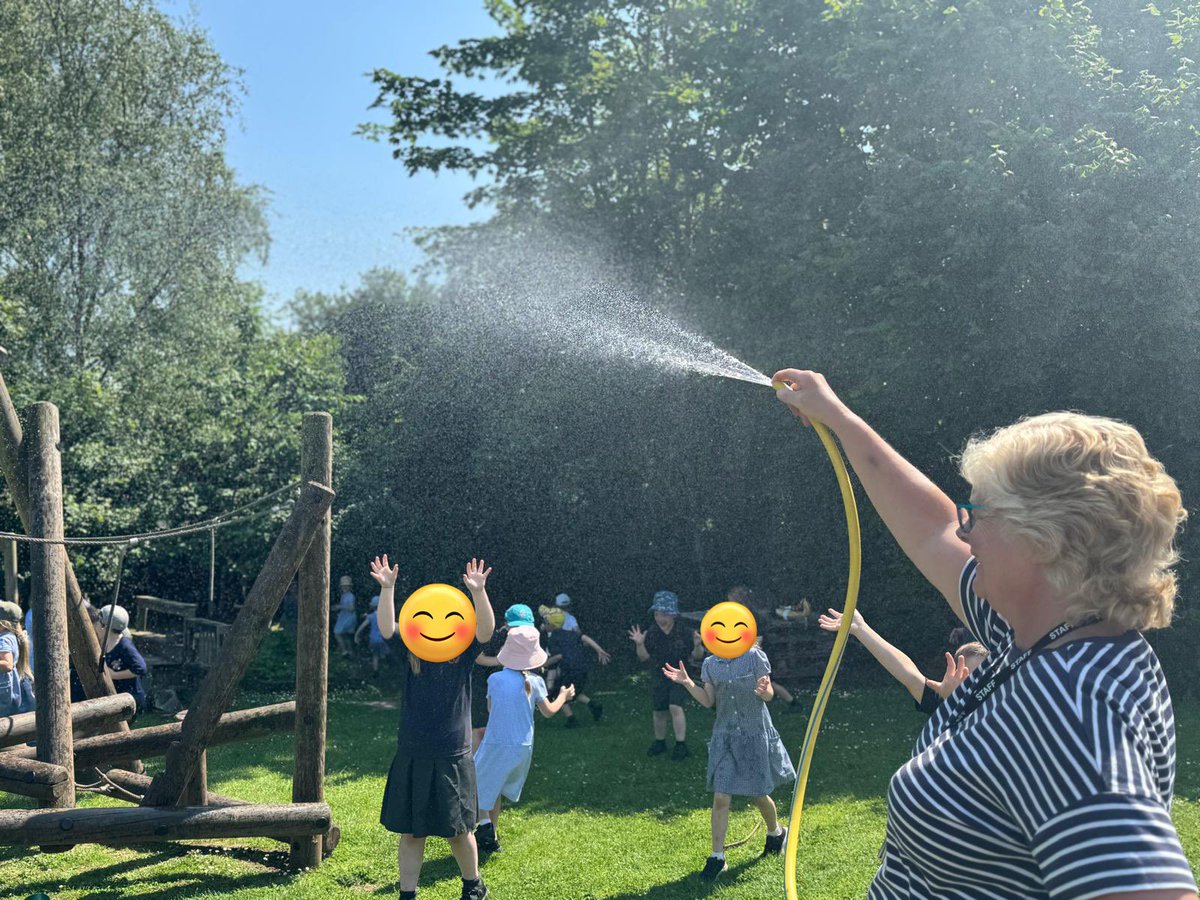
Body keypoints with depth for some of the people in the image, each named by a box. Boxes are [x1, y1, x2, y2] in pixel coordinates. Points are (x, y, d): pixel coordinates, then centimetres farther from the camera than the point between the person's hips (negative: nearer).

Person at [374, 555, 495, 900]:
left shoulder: (462, 656, -3)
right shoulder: (409, 655, 0)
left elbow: (486, 629, -21)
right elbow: (386, 628, -16)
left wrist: (479, 592, -38)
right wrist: (387, 588, -31)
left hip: (453, 757, -1)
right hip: (412, 756, 1)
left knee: (458, 829, 10)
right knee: (410, 832, 8)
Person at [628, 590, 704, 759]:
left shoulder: (684, 632, -13)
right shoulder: (651, 633, -8)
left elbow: (697, 657, -7)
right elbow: (644, 657, -3)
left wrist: (697, 645, -28)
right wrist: (640, 644, -21)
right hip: (659, 676, 3)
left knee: (675, 707, -17)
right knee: (658, 711, 9)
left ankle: (681, 744, -6)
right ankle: (659, 742, 30)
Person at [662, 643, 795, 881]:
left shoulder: (754, 656, -10)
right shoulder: (710, 664, 1)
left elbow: (769, 696, -6)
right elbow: (708, 701, 2)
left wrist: (763, 690, -29)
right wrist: (687, 683, -11)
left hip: (755, 735, -2)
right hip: (724, 736, 2)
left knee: (758, 795, 11)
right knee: (720, 798, -5)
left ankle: (776, 833, 42)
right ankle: (717, 857, 6)